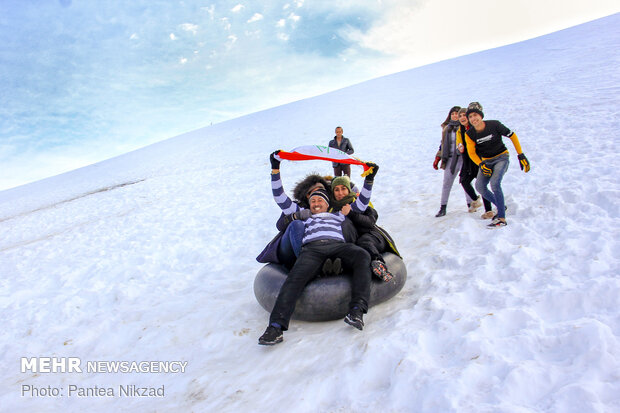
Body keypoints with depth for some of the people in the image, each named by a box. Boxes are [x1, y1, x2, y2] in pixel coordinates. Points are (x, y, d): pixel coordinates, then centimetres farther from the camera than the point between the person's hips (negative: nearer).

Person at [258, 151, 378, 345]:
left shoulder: (339, 215, 39)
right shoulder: (303, 215, 38)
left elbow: (361, 203, 40)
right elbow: (281, 199, 33)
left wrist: (369, 179, 33)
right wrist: (275, 170, 28)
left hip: (337, 244, 1)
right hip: (312, 247, -1)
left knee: (362, 256, -32)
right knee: (296, 277, -32)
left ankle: (357, 309, -43)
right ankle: (276, 325, -42)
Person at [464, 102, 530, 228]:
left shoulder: (494, 125, -18)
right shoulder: (469, 134, -9)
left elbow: (512, 136, -7)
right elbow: (472, 153, -3)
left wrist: (521, 155, -8)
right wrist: (481, 165, -21)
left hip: (501, 157, -5)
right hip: (486, 161, 5)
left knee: (494, 183, -24)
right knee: (480, 186, -6)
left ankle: (502, 219, -19)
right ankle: (501, 206, 18)